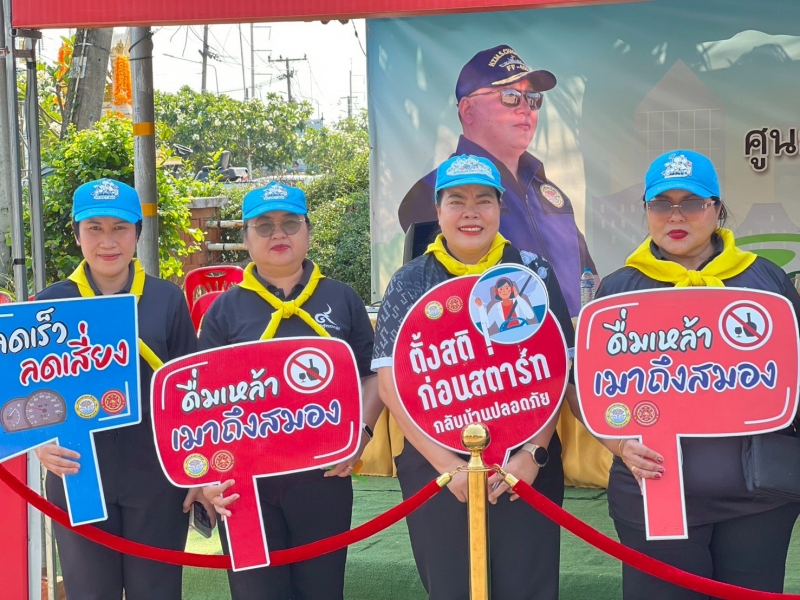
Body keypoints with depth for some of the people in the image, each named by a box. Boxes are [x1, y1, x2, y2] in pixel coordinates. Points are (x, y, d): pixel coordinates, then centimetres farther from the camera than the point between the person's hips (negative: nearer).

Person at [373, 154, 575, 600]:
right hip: (435, 469, 0)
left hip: (524, 469, 0)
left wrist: (534, 453, -11)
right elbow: (391, 380, -4)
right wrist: (446, 463, -12)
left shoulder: (534, 274, 4)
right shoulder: (410, 282, 3)